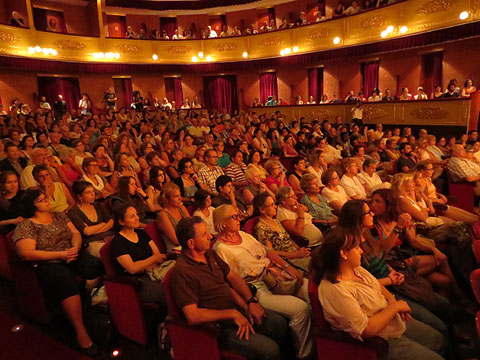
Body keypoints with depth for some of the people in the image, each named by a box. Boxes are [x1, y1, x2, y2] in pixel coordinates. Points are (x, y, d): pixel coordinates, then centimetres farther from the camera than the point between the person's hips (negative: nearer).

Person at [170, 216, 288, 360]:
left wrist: (251, 301, -1)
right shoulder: (181, 271, -23)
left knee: (279, 323, 8)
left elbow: (233, 276, 12)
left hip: (236, 309, 8)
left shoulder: (209, 253, 4)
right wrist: (232, 314, -21)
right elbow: (192, 316, -26)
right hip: (218, 326, -8)